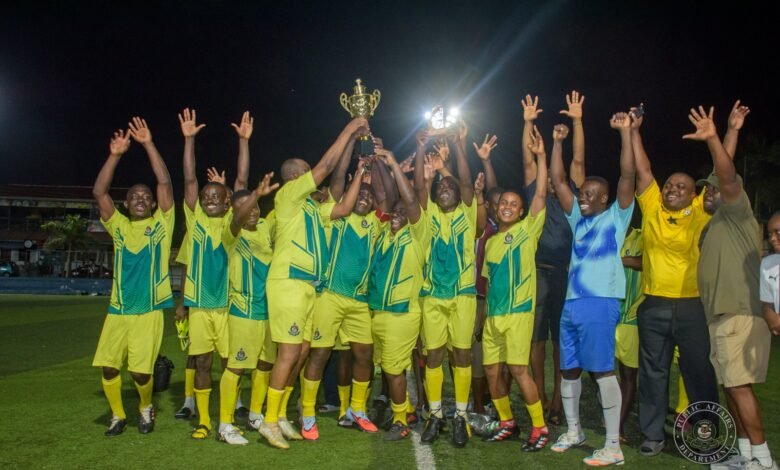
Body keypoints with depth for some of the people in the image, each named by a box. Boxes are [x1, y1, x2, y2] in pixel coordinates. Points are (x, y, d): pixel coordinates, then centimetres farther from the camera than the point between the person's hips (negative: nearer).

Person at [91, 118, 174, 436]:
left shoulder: (161, 224, 5)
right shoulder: (119, 226, 11)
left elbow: (165, 183, -5)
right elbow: (99, 192, -1)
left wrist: (149, 144, -8)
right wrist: (115, 155, -10)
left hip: (149, 310, -3)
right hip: (118, 309, 3)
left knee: (141, 369, -7)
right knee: (108, 365, -1)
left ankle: (146, 408, 23)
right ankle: (118, 415, 22)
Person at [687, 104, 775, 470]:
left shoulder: (735, 212, -3)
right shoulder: (713, 226, 23)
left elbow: (729, 179, -22)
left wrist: (713, 139, -36)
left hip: (740, 314, -9)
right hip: (721, 315, 9)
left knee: (739, 385, -11)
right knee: (730, 385, 10)